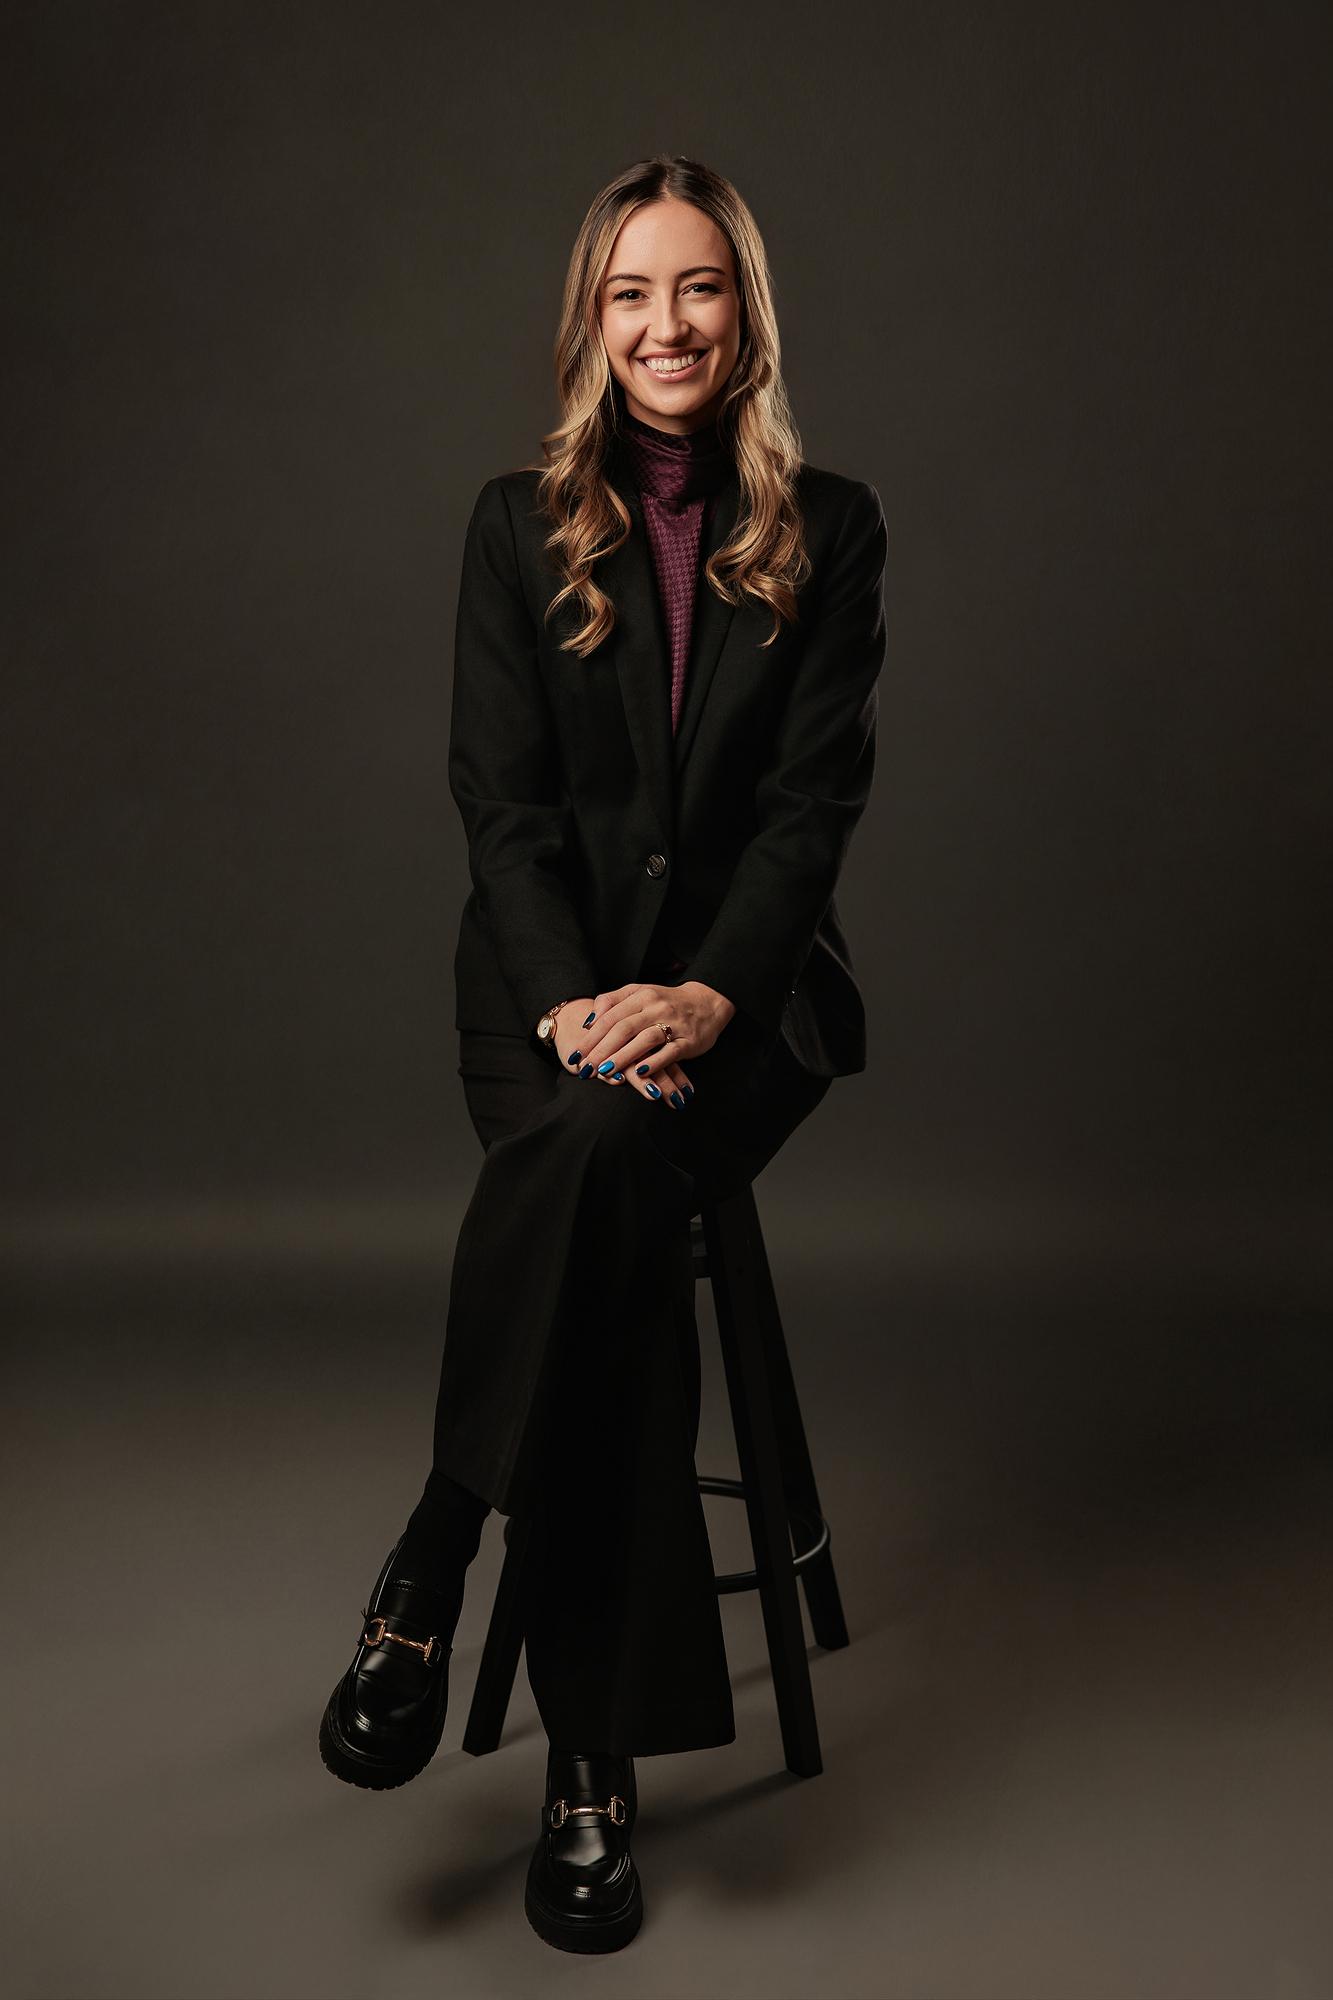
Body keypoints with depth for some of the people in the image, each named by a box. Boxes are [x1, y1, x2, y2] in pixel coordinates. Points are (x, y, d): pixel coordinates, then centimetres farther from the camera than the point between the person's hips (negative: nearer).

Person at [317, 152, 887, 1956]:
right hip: (550, 972, 0)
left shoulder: (829, 530, 8)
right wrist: (576, 1000, -18)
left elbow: (816, 796, -1)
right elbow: (503, 797, -1)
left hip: (747, 980, 0)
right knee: (617, 1222, -31)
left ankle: (431, 1569, -19)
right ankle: (594, 1755, -22)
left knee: (605, 1155, -33)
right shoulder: (521, 523, 8)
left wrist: (705, 994, -17)